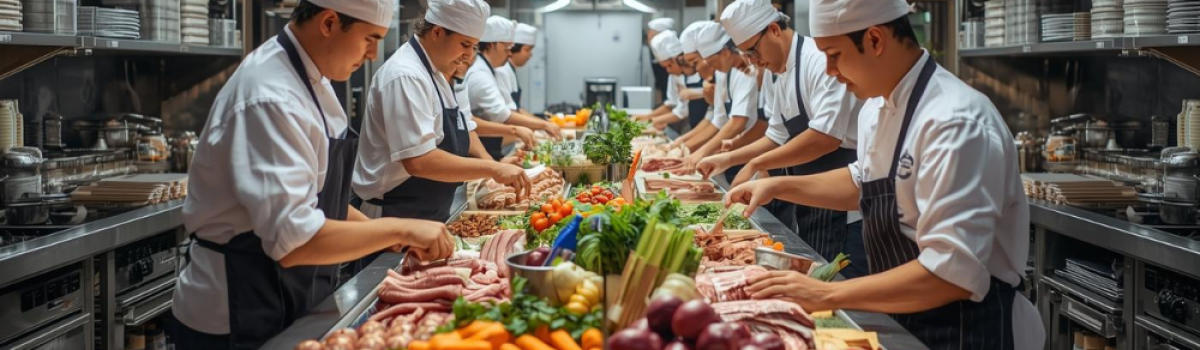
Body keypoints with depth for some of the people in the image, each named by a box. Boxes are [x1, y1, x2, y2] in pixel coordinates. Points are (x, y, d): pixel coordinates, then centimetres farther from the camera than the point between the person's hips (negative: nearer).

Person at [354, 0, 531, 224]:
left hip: (428, 215, 9)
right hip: (397, 220, -9)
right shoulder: (406, 77, -21)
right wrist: (492, 168, -28)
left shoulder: (433, 73, 11)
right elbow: (419, 161, -30)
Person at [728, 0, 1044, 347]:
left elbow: (954, 273, -31)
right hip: (907, 321, 8)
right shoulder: (881, 106, 3)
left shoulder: (955, 124, -26)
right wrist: (780, 186, 7)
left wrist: (827, 295, -28)